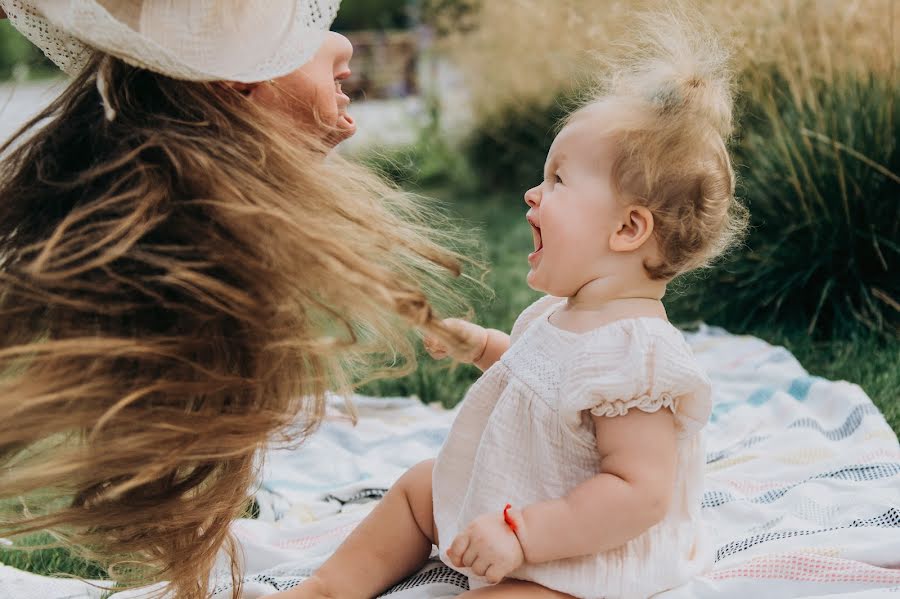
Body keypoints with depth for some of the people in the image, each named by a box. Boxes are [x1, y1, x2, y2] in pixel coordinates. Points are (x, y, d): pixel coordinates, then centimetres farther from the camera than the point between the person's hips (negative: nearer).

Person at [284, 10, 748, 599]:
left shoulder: (634, 352, -32)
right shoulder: (568, 309, 0)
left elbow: (639, 492, -35)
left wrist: (523, 535, -35)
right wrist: (481, 346, 8)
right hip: (514, 499, 10)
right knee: (417, 489, 21)